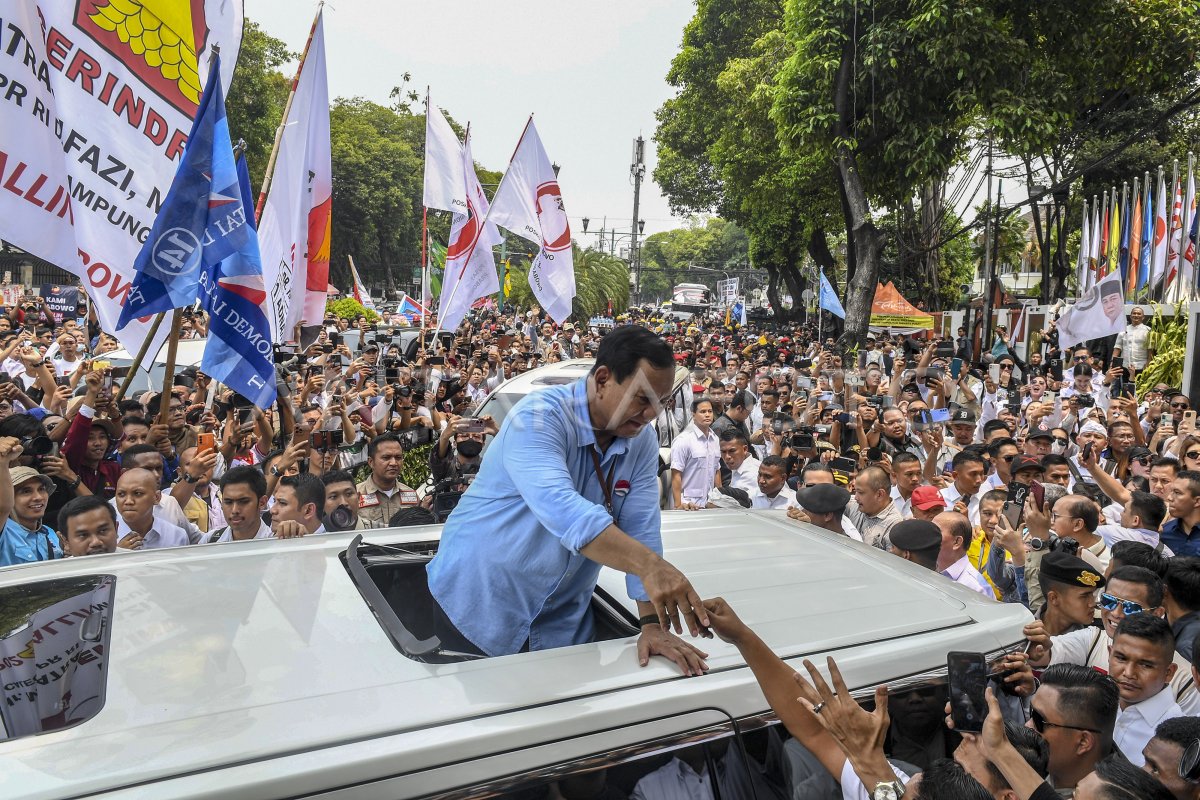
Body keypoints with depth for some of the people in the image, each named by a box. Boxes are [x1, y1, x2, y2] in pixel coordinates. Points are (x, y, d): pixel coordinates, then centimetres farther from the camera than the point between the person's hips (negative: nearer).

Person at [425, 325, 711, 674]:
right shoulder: (540, 417, -24)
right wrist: (650, 565, -50)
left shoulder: (643, 440, -5)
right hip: (476, 602, -5)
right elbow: (560, 507, -40)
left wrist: (653, 625, -21)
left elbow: (642, 529, -11)